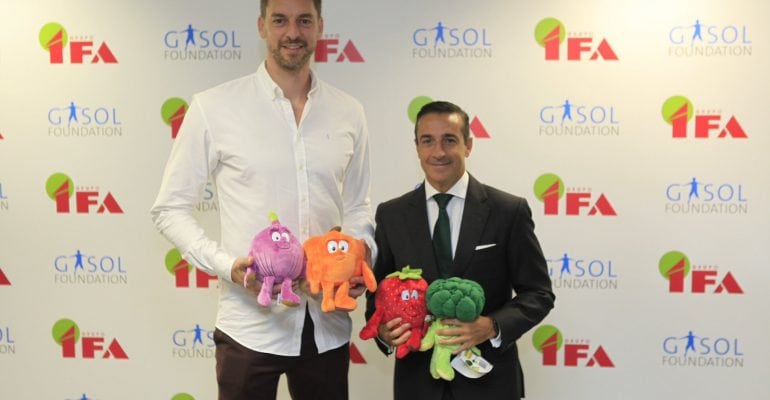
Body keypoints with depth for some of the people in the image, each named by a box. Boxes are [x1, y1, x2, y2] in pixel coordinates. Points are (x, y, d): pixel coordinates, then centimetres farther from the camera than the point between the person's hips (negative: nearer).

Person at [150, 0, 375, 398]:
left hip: (328, 324, 3)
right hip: (250, 325, -3)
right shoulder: (213, 107, -6)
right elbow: (169, 208, -2)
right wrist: (226, 265, -16)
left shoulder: (348, 112, 4)